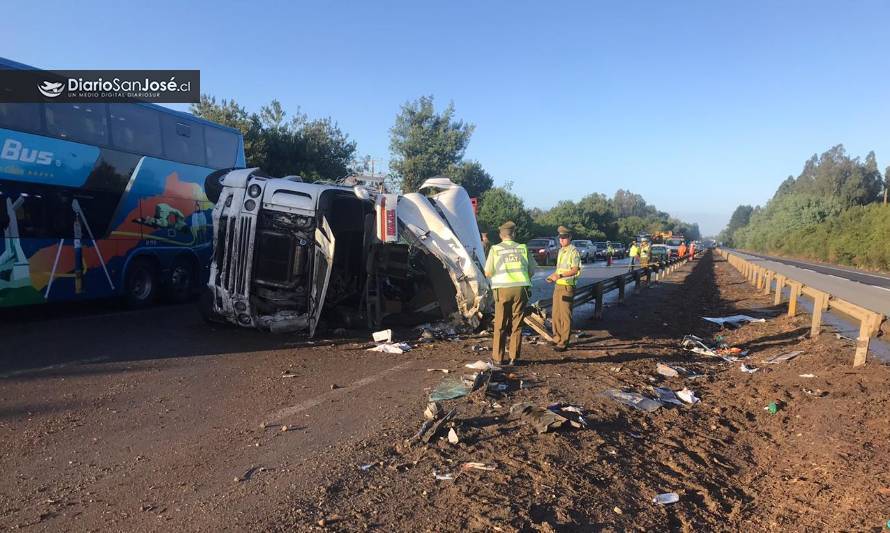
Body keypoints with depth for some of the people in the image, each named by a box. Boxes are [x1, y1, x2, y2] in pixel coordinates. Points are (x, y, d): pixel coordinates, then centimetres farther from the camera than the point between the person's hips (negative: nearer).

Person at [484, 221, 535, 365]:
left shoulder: (495, 249, 2)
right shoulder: (523, 248, 7)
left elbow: (487, 273, -1)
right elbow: (532, 270, 8)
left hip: (503, 289, -1)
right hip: (521, 289, 1)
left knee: (500, 325, 9)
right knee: (516, 325, 10)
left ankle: (498, 357, 13)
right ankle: (514, 358, 12)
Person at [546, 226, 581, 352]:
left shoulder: (574, 251, -9)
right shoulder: (561, 251, 17)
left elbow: (575, 270, -17)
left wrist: (560, 275, -27)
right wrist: (552, 276, 10)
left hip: (567, 286, -8)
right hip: (558, 285, 8)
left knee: (565, 315, -5)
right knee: (556, 313, 13)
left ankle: (564, 343, -1)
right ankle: (557, 338, 24)